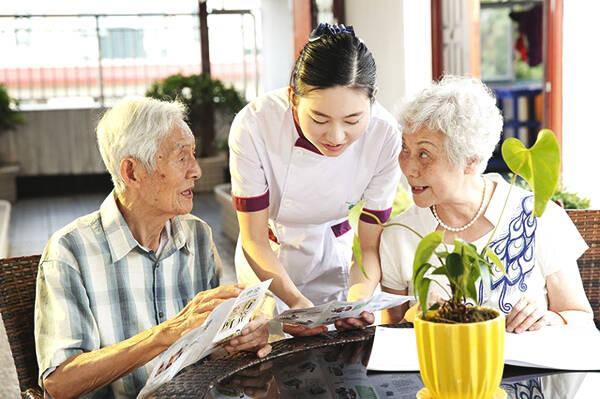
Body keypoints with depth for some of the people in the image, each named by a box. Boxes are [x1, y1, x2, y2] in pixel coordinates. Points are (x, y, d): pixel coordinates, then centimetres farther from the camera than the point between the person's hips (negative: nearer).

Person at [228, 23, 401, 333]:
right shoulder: (254, 125, -32)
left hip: (334, 254, 1)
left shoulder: (384, 135, -26)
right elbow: (254, 240, -22)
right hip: (266, 260, -1)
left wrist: (358, 301, -35)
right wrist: (295, 301, -36)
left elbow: (370, 245, -16)